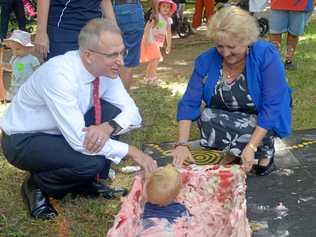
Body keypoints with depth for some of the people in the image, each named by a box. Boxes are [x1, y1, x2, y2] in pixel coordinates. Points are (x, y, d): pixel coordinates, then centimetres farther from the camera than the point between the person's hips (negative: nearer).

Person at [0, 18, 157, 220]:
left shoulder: (106, 69, -12)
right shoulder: (59, 74, -34)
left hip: (59, 133, 7)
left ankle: (87, 181, 4)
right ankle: (36, 185, 0)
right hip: (23, 141, -7)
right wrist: (131, 151, -29)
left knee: (111, 113, -15)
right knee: (92, 162, -29)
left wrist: (108, 127, -31)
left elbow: (133, 114, -9)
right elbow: (79, 141, -36)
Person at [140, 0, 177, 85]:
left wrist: (169, 46, 18)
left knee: (153, 60, 14)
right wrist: (145, 39, -26)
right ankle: (153, 77, -16)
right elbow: (147, 27, -20)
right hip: (150, 41, -8)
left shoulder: (168, 20, 9)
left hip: (157, 43, 8)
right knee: (156, 58, -18)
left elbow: (168, 33, 17)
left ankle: (147, 76, 27)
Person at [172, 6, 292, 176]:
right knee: (206, 116, -28)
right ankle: (230, 153, -3)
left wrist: (251, 146, -36)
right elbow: (189, 103, -14)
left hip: (262, 122, -3)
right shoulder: (206, 60, -14)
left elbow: (273, 106, -27)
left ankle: (265, 151, -2)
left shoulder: (267, 55, -24)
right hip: (226, 119, 3)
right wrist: (182, 144, -27)